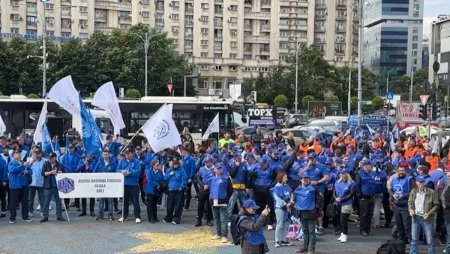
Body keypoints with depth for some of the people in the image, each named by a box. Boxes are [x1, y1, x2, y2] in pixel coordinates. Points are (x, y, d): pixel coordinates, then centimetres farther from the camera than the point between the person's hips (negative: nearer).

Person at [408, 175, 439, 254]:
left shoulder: (431, 193, -8)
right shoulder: (413, 192, 4)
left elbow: (436, 205, -4)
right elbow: (410, 202, 15)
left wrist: (429, 213, -15)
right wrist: (410, 209, -4)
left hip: (426, 219, -4)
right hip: (415, 218, 4)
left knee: (430, 241, 3)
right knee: (414, 239, 11)